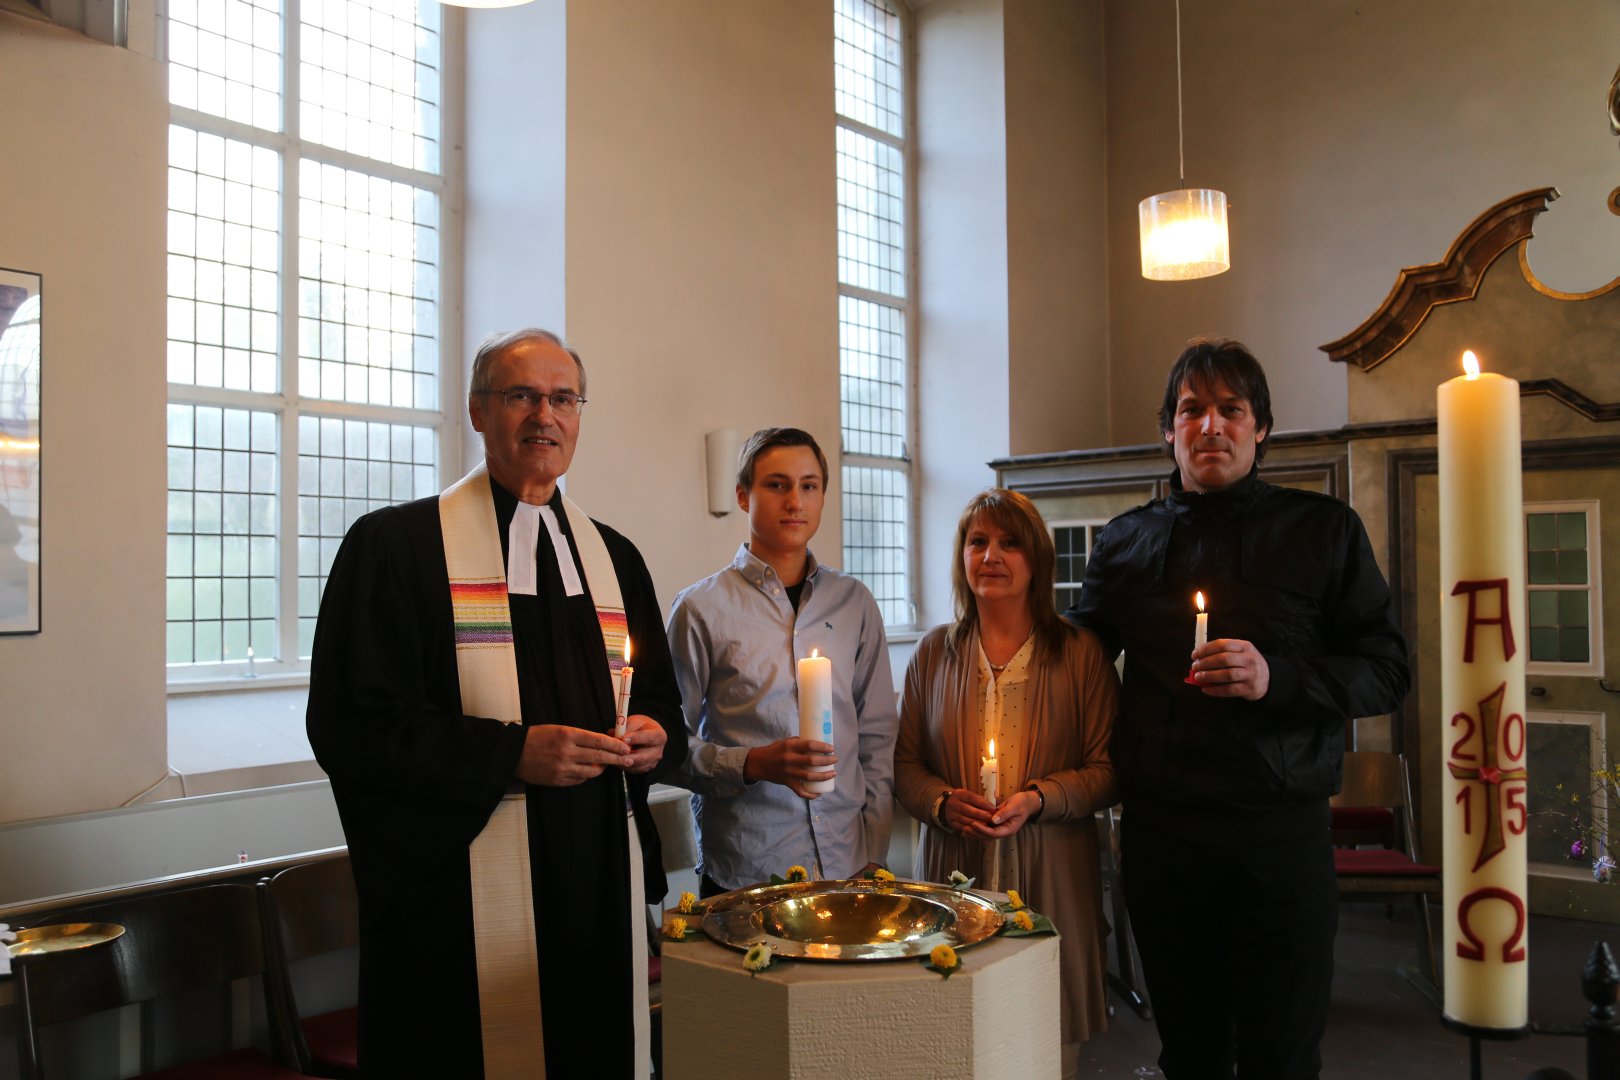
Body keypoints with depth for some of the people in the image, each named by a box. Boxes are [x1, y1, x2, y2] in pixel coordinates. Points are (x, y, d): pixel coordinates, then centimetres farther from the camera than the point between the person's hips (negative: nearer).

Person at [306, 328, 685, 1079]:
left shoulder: (613, 557, 13)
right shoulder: (394, 544, -3)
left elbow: (658, 703, 19)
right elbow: (349, 725, -9)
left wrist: (653, 738, -4)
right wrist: (511, 752, -18)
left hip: (601, 887, 5)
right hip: (459, 900, -4)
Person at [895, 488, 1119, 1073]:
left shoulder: (1080, 652, 0)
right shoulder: (934, 651, 7)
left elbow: (1109, 771, 0)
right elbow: (904, 764, 9)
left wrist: (1038, 799, -15)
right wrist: (943, 803, -9)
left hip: (1050, 876, -1)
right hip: (953, 871, 2)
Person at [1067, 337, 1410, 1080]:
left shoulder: (1324, 529, 4)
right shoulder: (1126, 541, 10)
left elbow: (1387, 671, 0)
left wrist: (1277, 678, -17)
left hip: (1280, 831, -2)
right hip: (1158, 831, 2)